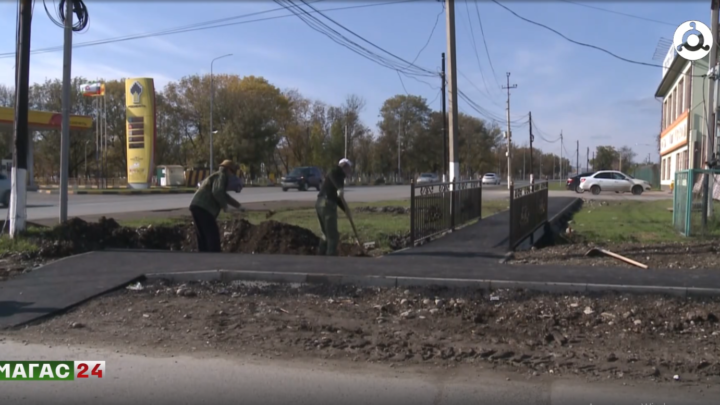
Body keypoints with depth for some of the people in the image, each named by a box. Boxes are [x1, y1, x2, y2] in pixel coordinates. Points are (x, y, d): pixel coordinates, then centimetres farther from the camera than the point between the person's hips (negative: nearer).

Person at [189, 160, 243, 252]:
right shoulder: (221, 176, 0)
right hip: (203, 208, -10)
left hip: (197, 207, 10)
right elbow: (217, 192, -20)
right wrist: (224, 205, -6)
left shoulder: (216, 177, 32)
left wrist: (238, 206, 43)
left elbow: (223, 195, 43)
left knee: (203, 238, 12)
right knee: (213, 235, -9)